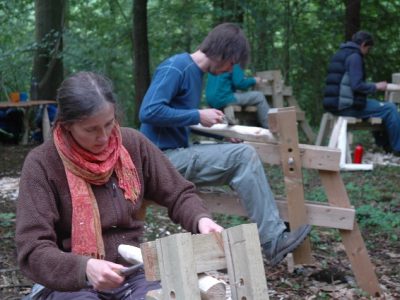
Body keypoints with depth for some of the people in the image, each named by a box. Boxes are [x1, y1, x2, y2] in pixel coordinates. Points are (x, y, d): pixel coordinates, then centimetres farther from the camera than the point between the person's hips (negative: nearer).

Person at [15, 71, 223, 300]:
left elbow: (179, 195, 12)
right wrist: (85, 268, -30)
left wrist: (201, 219, -10)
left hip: (134, 271, 3)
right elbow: (33, 251, -13)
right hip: (72, 280, -3)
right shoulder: (42, 164, -9)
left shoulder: (133, 144, 2)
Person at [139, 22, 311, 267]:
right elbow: (149, 112, -23)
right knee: (244, 156, -20)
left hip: (176, 155, 10)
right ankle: (273, 242, -19)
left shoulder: (196, 72, 16)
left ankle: (274, 234, -5)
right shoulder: (175, 68, -13)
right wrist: (198, 116, -17)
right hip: (164, 158, -10)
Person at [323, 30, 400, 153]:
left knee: (379, 106, 29)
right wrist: (376, 86, -5)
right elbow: (357, 85, -21)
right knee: (390, 108, -4)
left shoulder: (339, 54, 18)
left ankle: (386, 145, 31)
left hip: (336, 104, 10)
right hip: (347, 106, -10)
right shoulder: (354, 56, -12)